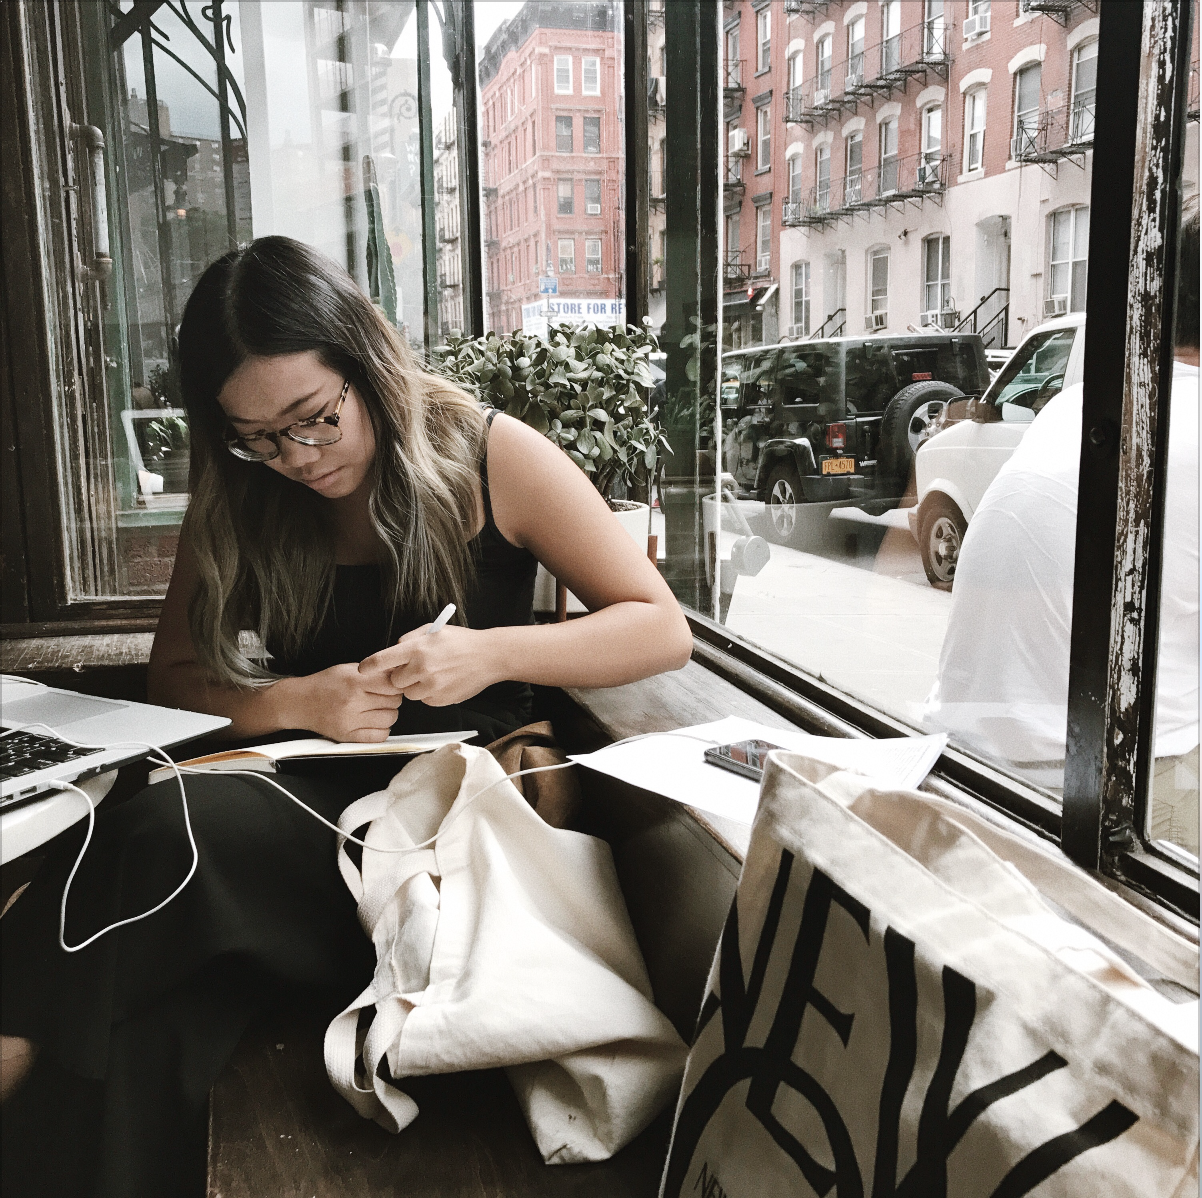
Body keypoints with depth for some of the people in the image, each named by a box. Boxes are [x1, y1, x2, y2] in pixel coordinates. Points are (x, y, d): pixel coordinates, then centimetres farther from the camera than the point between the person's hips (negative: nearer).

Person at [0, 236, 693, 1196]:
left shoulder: (489, 457, -2)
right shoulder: (238, 502, 8)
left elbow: (663, 630, -3)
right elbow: (176, 676, 10)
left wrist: (492, 653, -19)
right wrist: (299, 703, -11)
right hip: (302, 783, 4)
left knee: (171, 833, -30)